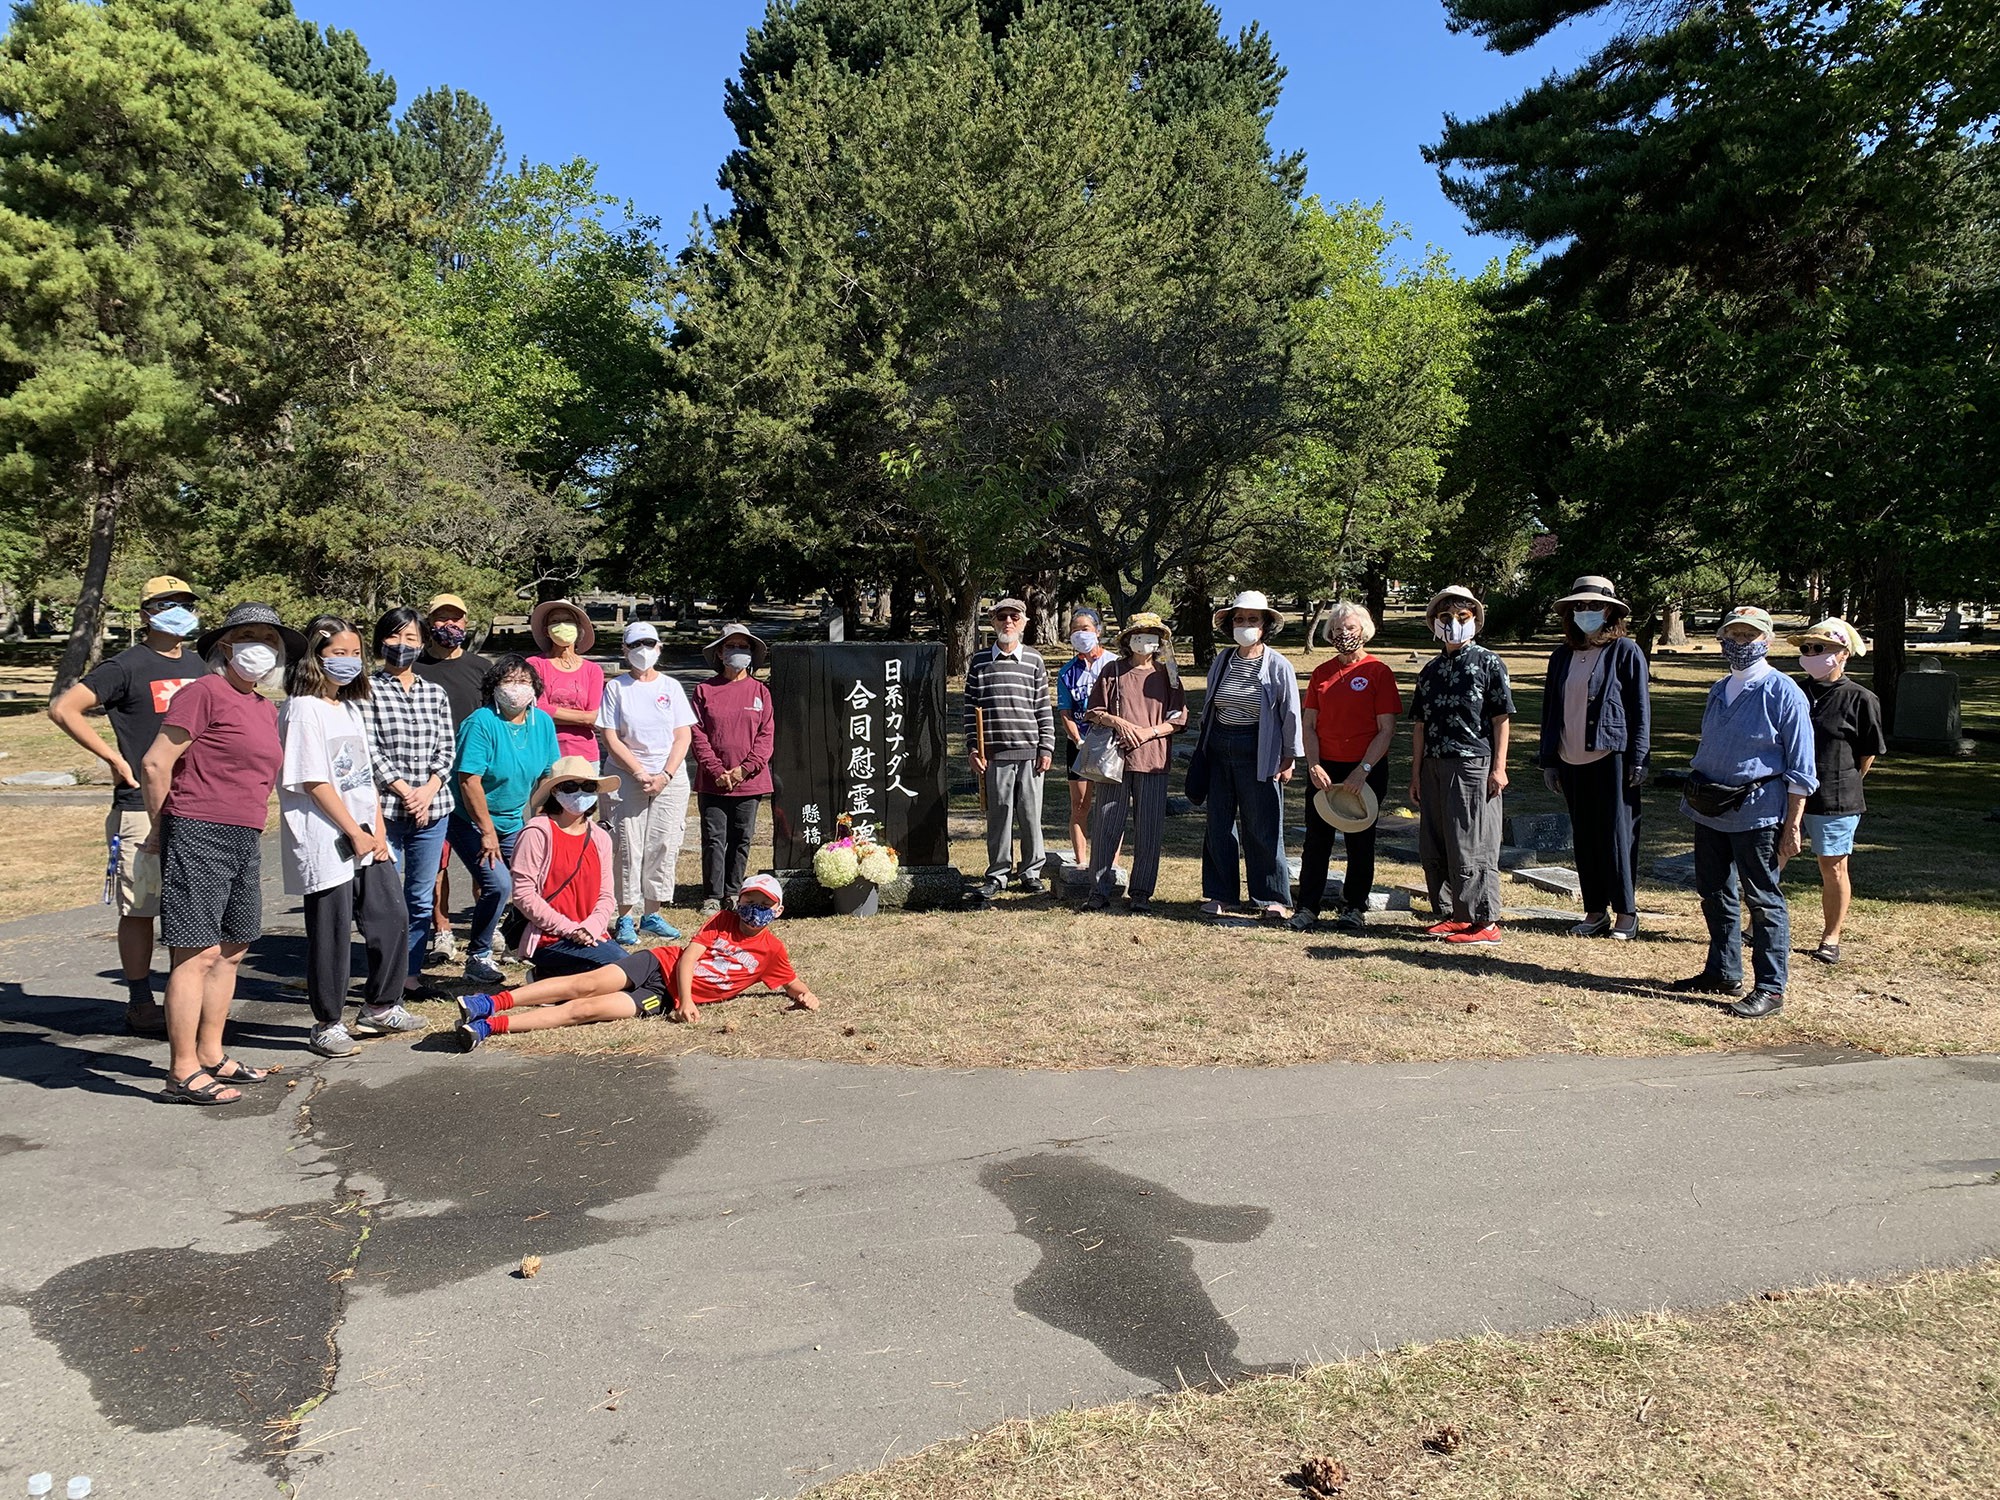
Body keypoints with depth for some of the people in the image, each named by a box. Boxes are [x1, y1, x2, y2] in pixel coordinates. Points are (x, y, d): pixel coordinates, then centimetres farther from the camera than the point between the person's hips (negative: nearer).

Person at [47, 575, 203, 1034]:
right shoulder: (126, 667, -5)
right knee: (139, 909, 1)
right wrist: (114, 758, -12)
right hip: (141, 809, -6)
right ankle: (141, 1004, 10)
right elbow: (63, 709, -10)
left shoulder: (197, 666, 14)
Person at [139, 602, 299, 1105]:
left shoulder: (266, 709, 17)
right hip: (199, 837, -9)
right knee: (198, 953, -6)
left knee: (232, 950, 14)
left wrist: (251, 836, 19)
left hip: (244, 840, 9)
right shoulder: (205, 692, -8)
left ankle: (211, 1056, 26)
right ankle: (183, 1073, 0)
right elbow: (155, 763, -10)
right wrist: (161, 828, 0)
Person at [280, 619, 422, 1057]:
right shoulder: (303, 709, -10)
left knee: (391, 919, 11)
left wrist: (378, 830, 5)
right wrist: (355, 833, -13)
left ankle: (380, 1008, 26)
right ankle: (327, 1025, 14)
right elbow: (314, 781, -15)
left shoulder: (351, 707, 16)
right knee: (330, 934, 0)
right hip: (325, 844, -8)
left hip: (366, 837, 8)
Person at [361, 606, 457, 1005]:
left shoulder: (436, 694, 13)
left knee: (422, 898, 9)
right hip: (385, 807, -4)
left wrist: (427, 791, -7)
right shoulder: (368, 690, 0)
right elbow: (370, 751, -7)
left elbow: (447, 749, 8)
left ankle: (411, 975, 19)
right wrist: (406, 792, -13)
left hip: (432, 808, 4)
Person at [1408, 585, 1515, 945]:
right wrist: (1416, 774, 13)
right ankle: (1450, 914, 20)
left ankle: (1485, 921, 1)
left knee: (1471, 847, -6)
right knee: (1432, 849, 8)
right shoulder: (1431, 669, 16)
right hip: (1434, 767, 6)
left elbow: (1501, 719, -3)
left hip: (1473, 764, -6)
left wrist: (1498, 768, -10)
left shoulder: (1488, 663, 1)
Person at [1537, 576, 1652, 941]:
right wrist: (1548, 759, 11)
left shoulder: (1626, 651, -2)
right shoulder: (1562, 656, 13)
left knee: (1617, 836, -1)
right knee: (1583, 839, 9)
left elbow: (1641, 708, -4)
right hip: (1572, 761, 5)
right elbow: (1550, 708, 15)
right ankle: (1595, 911, 17)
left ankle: (1625, 912, 8)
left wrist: (1638, 759, -9)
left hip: (1611, 758, -5)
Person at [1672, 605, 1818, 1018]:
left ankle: (1770, 988, 9)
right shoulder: (1719, 691, 14)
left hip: (1757, 814, -7)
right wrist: (1692, 795, 17)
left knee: (1764, 902, 1)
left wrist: (1792, 826, -14)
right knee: (1714, 895, 16)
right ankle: (1723, 973, 30)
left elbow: (1800, 770, -10)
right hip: (1710, 811, 8)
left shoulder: (1783, 693, -8)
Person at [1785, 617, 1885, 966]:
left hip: (1834, 799, -4)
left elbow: (1869, 754, -1)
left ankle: (1831, 938, 18)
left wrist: (1843, 785, 6)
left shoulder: (1860, 699, -7)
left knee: (1833, 869, 7)